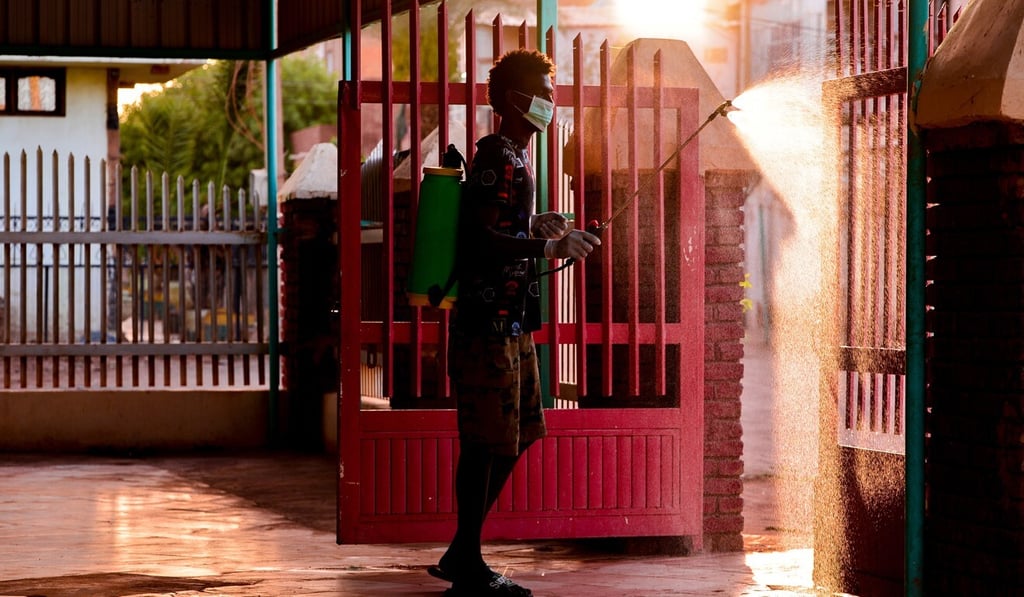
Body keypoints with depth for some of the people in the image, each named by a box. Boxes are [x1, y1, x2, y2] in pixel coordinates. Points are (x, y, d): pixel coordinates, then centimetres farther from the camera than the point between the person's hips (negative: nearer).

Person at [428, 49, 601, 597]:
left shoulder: (515, 159, 18)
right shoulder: (497, 160, -14)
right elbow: (479, 239, -24)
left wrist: (536, 225, 18)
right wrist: (548, 246, -29)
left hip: (511, 323, 11)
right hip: (487, 324, -11)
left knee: (514, 437, 14)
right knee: (486, 442, -7)